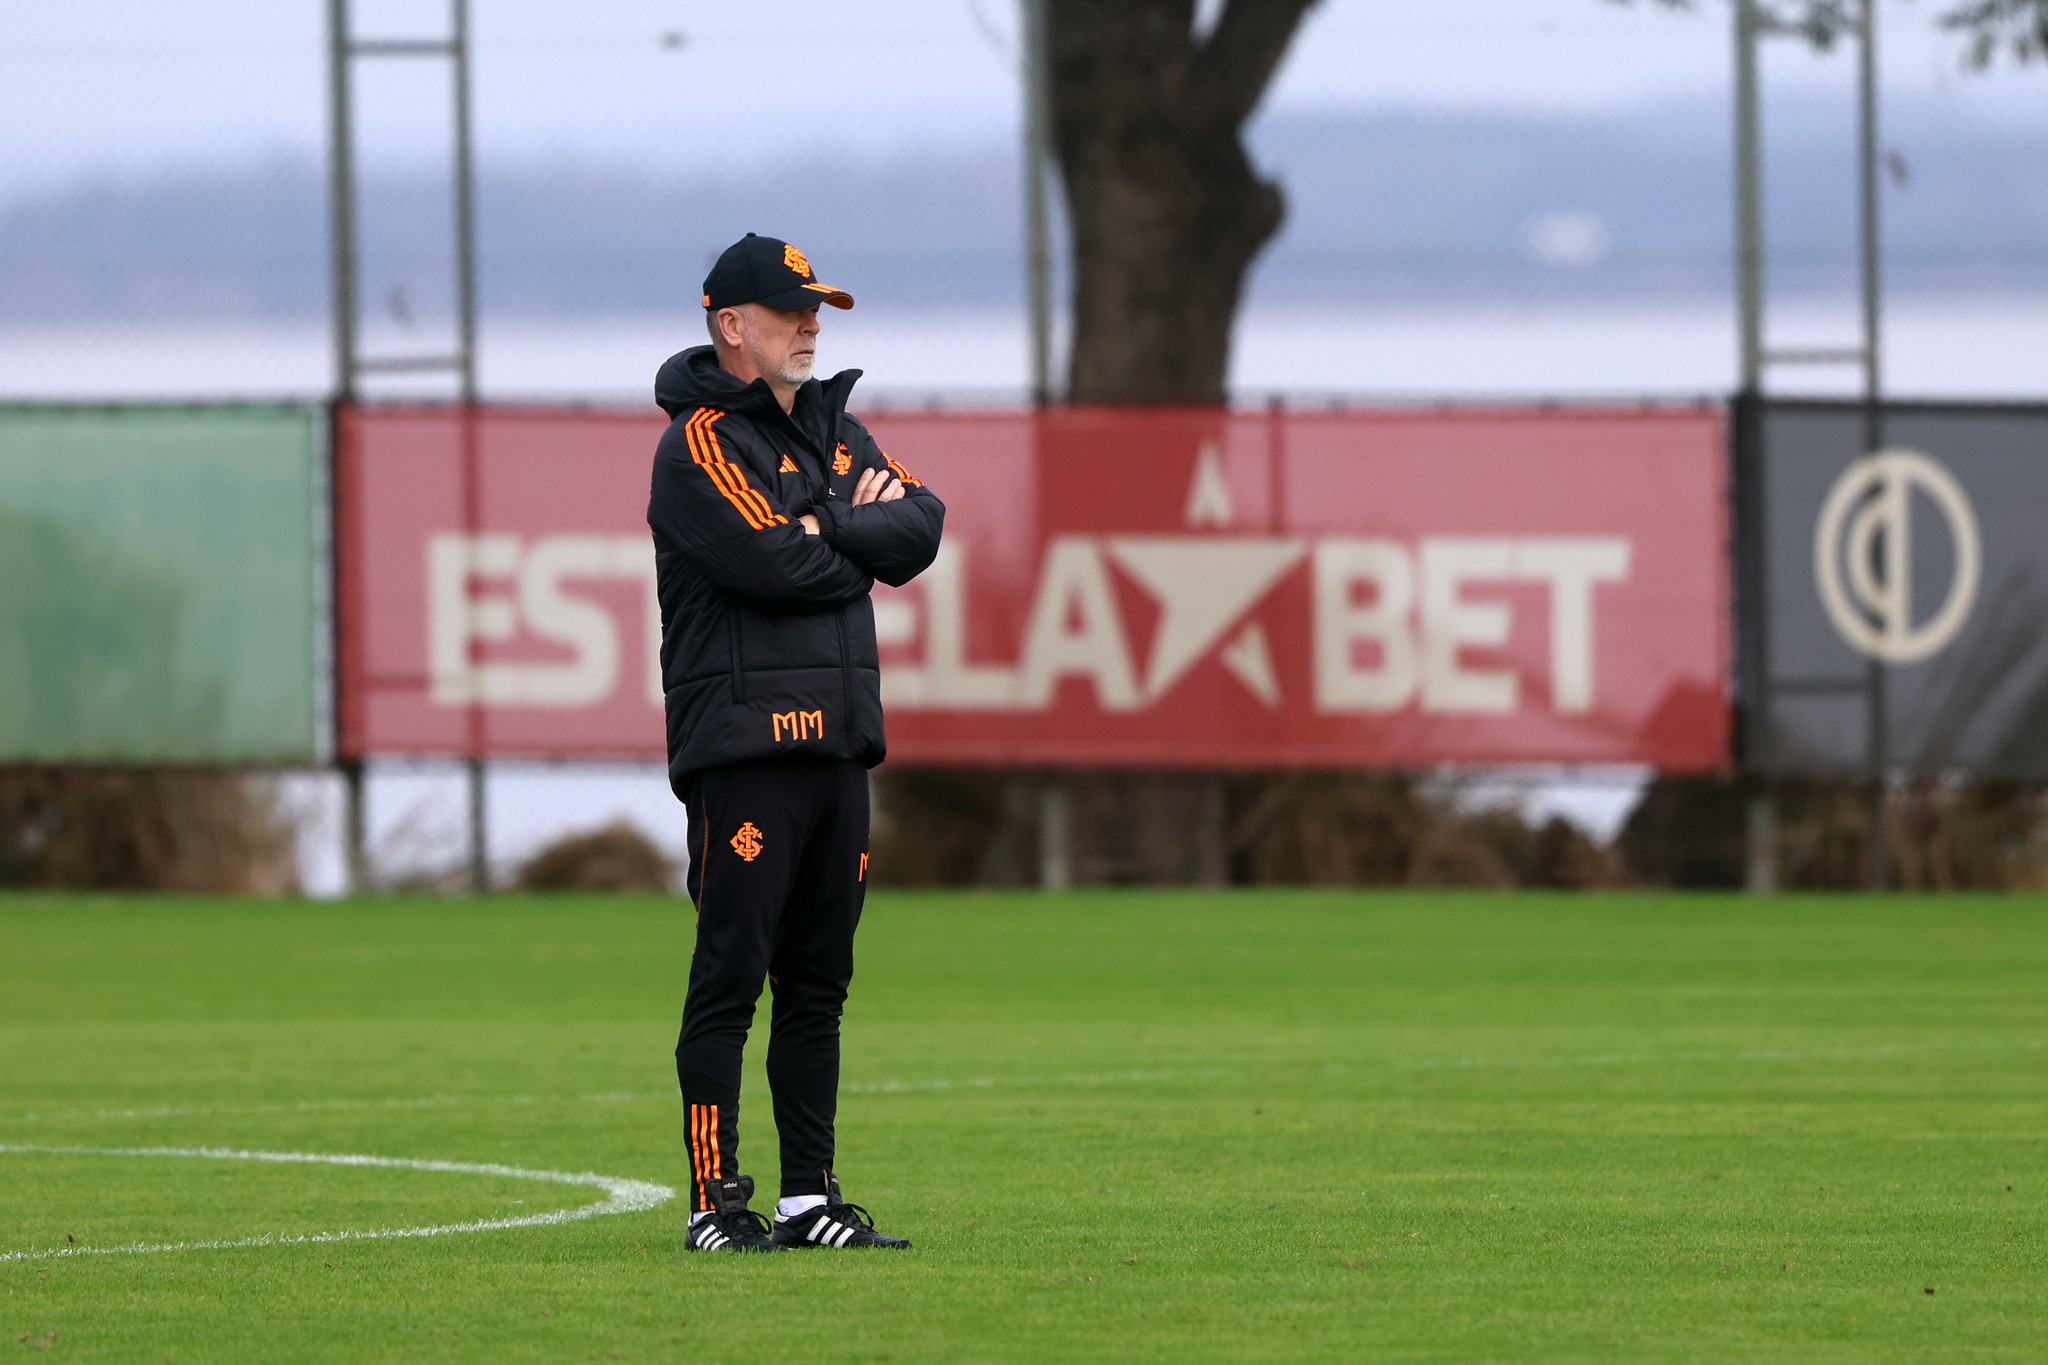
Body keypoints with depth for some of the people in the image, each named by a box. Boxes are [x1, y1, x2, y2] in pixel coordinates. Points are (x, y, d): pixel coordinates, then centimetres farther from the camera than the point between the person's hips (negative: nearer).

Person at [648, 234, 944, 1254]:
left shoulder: (836, 433, 20)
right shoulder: (702, 444, -5)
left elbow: (919, 532, 7)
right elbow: (774, 566, -18)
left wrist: (825, 528, -8)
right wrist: (862, 539, 0)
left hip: (839, 745, 8)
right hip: (744, 741, -8)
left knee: (819, 982, 9)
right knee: (730, 977, -8)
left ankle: (810, 1200, 12)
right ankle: (716, 1202, -8)